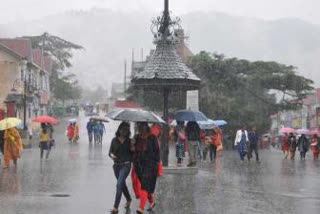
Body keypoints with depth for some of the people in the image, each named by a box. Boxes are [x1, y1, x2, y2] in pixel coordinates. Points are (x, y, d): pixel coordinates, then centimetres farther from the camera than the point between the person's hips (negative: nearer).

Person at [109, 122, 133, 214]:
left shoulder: (129, 141, 0)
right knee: (122, 184, 19)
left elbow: (132, 154, 5)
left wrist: (133, 149, -15)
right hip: (116, 165, 4)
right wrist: (111, 155, -16)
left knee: (119, 184, -16)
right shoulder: (114, 140, 3)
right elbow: (110, 152, 6)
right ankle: (128, 200, 46)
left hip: (126, 165, -4)